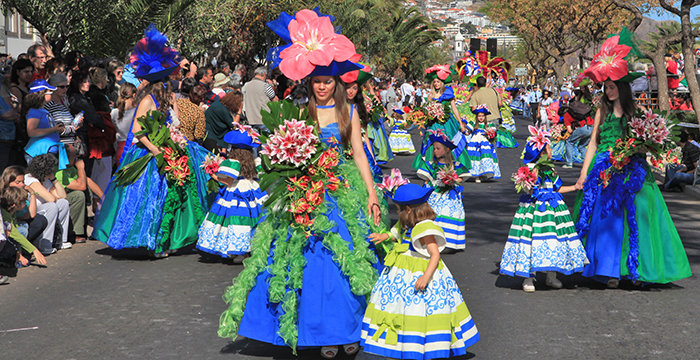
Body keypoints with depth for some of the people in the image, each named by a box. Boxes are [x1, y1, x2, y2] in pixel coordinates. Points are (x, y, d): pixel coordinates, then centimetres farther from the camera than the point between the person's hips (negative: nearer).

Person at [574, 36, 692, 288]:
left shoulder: (635, 112, 2)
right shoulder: (603, 111, 7)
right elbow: (593, 143, 8)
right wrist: (584, 173, 2)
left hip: (630, 171, -1)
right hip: (604, 170, 1)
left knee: (632, 218, -1)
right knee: (605, 218, -4)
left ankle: (635, 269, 10)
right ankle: (610, 271, 2)